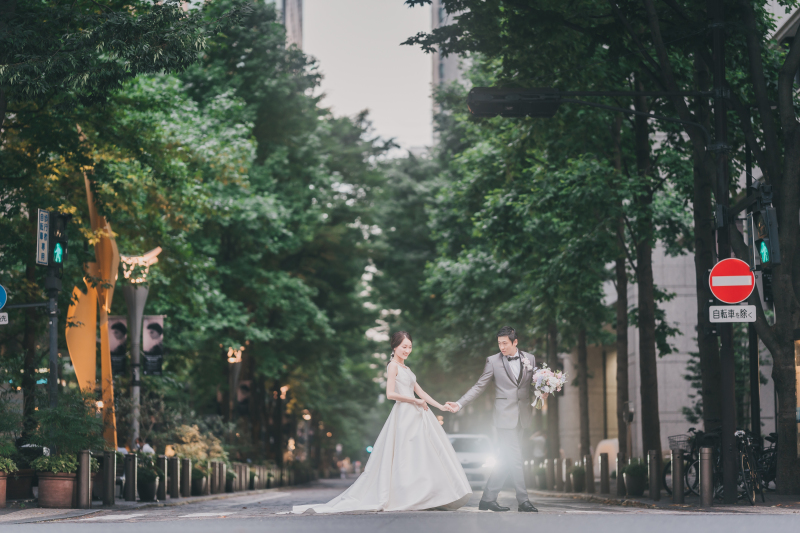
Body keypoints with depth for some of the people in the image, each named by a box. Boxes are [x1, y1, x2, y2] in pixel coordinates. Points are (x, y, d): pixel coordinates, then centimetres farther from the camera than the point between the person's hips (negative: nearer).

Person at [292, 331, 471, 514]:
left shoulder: (405, 368, 21)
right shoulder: (393, 366, -5)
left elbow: (420, 392, 22)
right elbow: (390, 393, -16)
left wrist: (440, 406, 18)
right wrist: (415, 401, -13)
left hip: (416, 415, 9)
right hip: (403, 413, -9)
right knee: (405, 457, -10)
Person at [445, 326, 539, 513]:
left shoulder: (529, 359, 9)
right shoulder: (493, 361, 1)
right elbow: (479, 386, 3)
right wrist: (460, 404, -6)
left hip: (522, 417, 4)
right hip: (505, 416, -4)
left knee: (506, 461, 6)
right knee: (514, 460, -10)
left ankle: (488, 499, 13)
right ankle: (523, 501, -7)